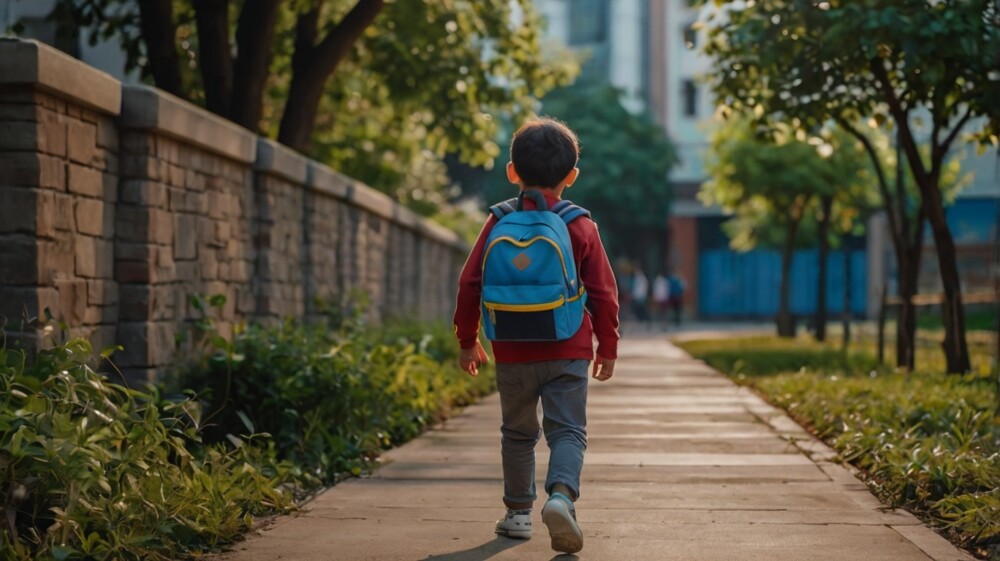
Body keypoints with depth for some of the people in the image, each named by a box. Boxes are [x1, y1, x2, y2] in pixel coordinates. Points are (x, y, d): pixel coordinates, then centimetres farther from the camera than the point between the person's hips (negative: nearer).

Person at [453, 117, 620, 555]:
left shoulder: (499, 223, 1)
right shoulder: (581, 226, -1)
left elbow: (470, 284, 2)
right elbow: (603, 292, 2)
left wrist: (467, 339, 13)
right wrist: (607, 346, 11)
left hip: (513, 354, 1)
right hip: (569, 352, -1)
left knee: (517, 433, 16)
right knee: (567, 431, 0)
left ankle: (518, 511, 22)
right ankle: (561, 494, -26)